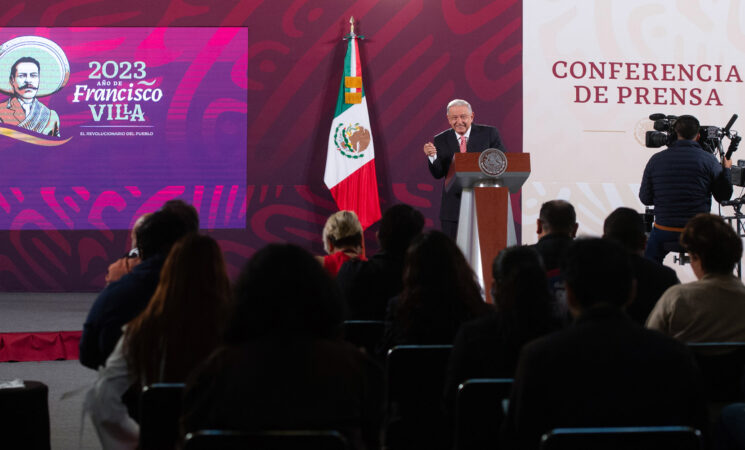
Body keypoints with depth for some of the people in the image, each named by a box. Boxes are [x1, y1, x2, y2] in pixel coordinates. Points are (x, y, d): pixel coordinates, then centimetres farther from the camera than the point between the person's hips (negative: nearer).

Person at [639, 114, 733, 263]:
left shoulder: (656, 160, -2)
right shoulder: (708, 160, -7)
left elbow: (645, 199, 4)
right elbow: (724, 196, 3)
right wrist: (726, 169, 19)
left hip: (664, 231, 1)